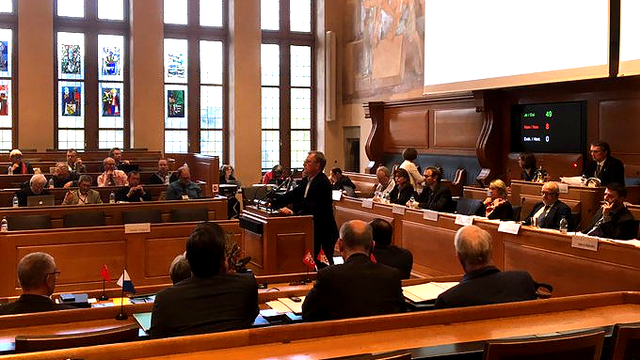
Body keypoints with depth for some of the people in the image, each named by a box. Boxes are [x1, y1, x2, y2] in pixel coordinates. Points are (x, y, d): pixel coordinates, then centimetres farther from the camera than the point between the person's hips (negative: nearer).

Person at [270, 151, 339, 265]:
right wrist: (272, 203, 3)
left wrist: (294, 212, -35)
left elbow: (313, 206, -27)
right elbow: (293, 195, 11)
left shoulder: (322, 183, -19)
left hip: (323, 232, -9)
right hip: (311, 230, 9)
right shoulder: (306, 180, 10)